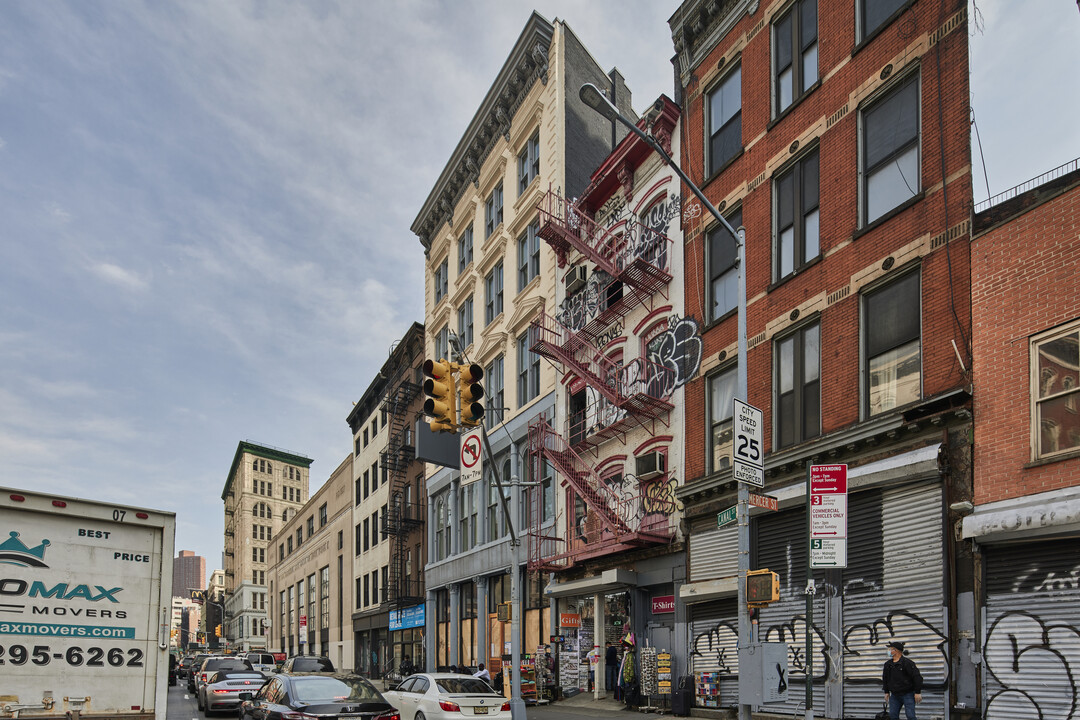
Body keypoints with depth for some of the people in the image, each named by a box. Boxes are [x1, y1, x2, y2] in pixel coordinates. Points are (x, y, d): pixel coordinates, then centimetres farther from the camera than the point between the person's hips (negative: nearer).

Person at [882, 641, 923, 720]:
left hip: (908, 694, -6)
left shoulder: (907, 662, -11)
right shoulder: (888, 664, 9)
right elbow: (885, 678, 21)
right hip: (894, 695, 6)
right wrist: (886, 692, 18)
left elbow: (917, 677, -12)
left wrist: (918, 692, -14)